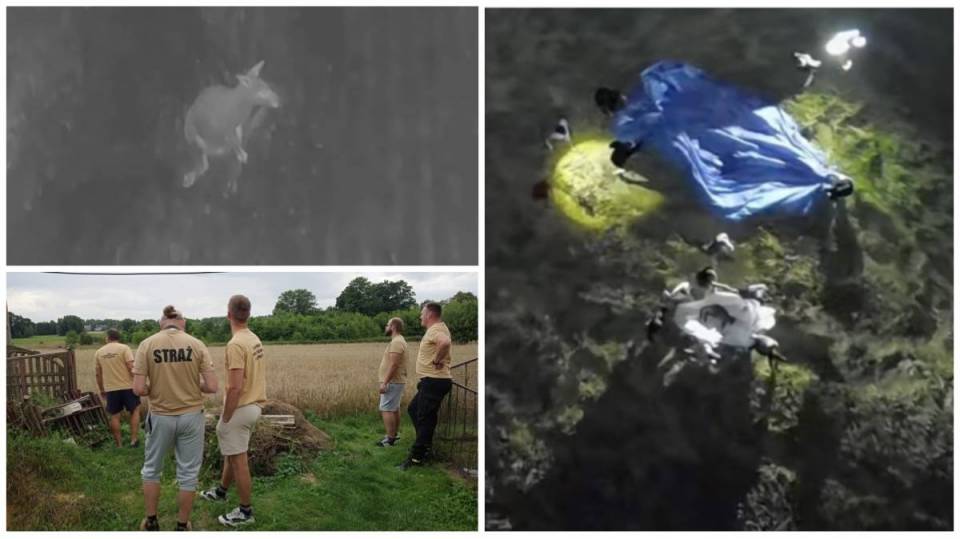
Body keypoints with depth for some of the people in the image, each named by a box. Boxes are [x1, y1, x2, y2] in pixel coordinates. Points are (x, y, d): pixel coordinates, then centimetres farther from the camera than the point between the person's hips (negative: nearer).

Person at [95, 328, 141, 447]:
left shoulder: (98, 352, 6)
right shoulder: (124, 348, -6)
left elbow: (98, 374, 10)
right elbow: (131, 368, -14)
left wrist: (102, 390, 20)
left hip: (111, 389, 3)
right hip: (127, 386, -3)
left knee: (114, 416, 11)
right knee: (135, 411, 13)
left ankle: (118, 444, 14)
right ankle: (134, 439, 8)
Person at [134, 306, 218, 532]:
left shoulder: (147, 344, -7)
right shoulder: (196, 344, -7)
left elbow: (138, 389, -13)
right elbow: (212, 386, -10)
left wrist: (156, 391, 8)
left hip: (161, 416, 0)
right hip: (191, 416, 0)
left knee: (151, 469, 22)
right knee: (188, 473, 14)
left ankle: (151, 522, 32)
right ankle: (182, 526, 24)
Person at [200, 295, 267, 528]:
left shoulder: (235, 344, -23)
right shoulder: (255, 340, 6)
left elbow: (235, 388, -25)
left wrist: (225, 419, -15)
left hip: (240, 408, -9)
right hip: (255, 405, 9)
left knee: (239, 460, 2)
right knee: (232, 452, 25)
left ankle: (245, 511, 12)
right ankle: (221, 491, 43)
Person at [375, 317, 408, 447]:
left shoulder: (396, 342, -18)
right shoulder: (398, 341, 15)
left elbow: (393, 364, -25)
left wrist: (384, 382, -25)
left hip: (392, 382, -11)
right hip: (396, 381, 11)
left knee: (386, 409, -11)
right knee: (394, 408, 16)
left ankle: (390, 439, -11)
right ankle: (395, 434, 24)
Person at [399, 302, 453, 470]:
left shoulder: (436, 329, -18)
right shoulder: (435, 329, 15)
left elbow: (445, 343, -40)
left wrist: (437, 360, -25)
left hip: (434, 381, -11)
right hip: (431, 381, 11)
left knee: (425, 418, -4)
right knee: (413, 409, 20)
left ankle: (417, 457, 3)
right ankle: (426, 444, 24)